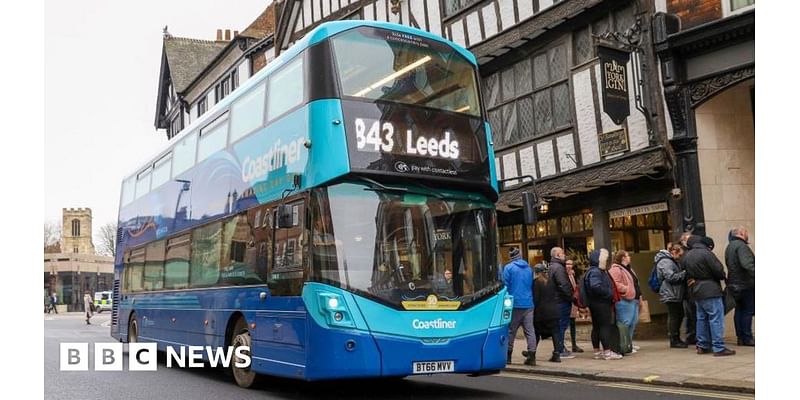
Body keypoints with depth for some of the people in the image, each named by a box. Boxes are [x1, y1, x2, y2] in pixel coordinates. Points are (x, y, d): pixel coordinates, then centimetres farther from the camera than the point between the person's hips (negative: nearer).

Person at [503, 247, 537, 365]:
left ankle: (508, 354, 12)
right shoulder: (529, 268, 10)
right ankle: (532, 354, -7)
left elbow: (505, 286, -6)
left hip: (515, 304, -3)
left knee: (511, 330, 6)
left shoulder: (508, 268, -5)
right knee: (530, 330, 1)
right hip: (528, 304, 3)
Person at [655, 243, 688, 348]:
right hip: (670, 295, -11)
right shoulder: (665, 262, -16)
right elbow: (671, 277, -23)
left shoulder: (671, 261, 19)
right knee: (673, 316, -6)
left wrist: (683, 273, 11)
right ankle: (674, 341, 1)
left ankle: (676, 338, 23)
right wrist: (684, 273, -17)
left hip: (676, 294, 11)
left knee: (679, 315, 14)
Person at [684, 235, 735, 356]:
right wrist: (723, 277, 7)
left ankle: (702, 346, 18)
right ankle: (719, 348, -7)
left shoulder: (686, 256, 9)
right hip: (710, 290, -8)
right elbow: (718, 269, -12)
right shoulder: (705, 253, -14)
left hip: (695, 291, 8)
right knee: (716, 318, -5)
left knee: (702, 318, 14)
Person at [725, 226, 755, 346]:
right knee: (748, 311, -2)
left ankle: (740, 337, 14)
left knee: (739, 310, 11)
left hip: (734, 284, 9)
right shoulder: (741, 245, -15)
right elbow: (747, 264, -27)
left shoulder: (729, 247, 16)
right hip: (746, 284, -9)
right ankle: (747, 338, 1)